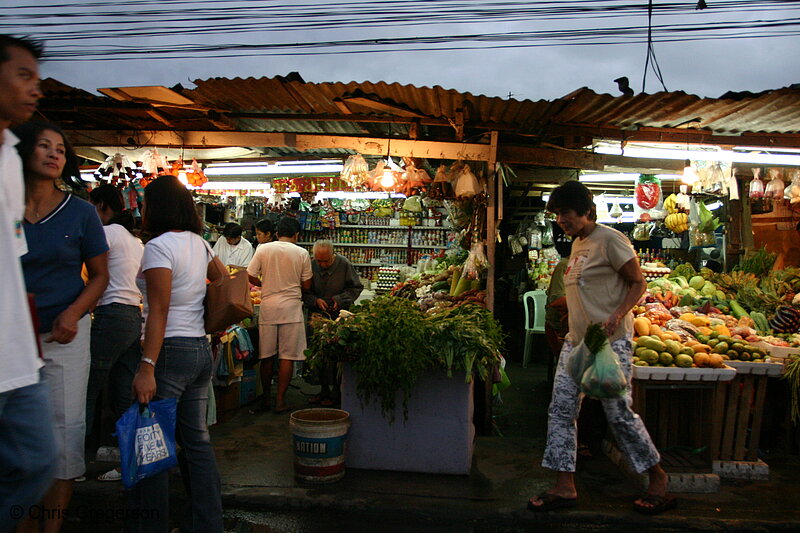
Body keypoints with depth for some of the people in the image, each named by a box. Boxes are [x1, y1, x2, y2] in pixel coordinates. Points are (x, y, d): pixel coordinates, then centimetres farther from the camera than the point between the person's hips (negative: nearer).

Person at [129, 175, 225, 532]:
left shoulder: (159, 246, -12)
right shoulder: (199, 243, 12)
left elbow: (158, 311, -18)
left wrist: (147, 367, -20)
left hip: (171, 350, -8)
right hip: (201, 349, 8)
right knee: (197, 440, 13)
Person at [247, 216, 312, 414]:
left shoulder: (263, 249, 1)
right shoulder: (302, 253, -2)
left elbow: (250, 276, 2)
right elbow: (306, 285, 2)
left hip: (268, 306, 2)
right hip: (291, 307, -2)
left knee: (267, 355, 11)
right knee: (287, 356, 3)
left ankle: (266, 397, 20)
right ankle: (280, 399, 6)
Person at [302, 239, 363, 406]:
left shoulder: (344, 264, -8)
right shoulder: (310, 265, -4)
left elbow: (356, 288, 1)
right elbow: (304, 291, 4)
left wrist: (340, 299, -12)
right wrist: (315, 300, -14)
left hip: (339, 316, -3)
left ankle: (336, 392, 5)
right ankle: (324, 389, 19)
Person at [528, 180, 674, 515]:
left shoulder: (609, 240, -9)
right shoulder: (577, 244, 16)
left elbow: (638, 283, -10)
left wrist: (617, 316, -24)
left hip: (611, 341, -9)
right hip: (576, 341, 9)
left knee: (619, 413, -2)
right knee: (560, 410, 3)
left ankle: (658, 479, 20)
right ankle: (564, 487, 10)